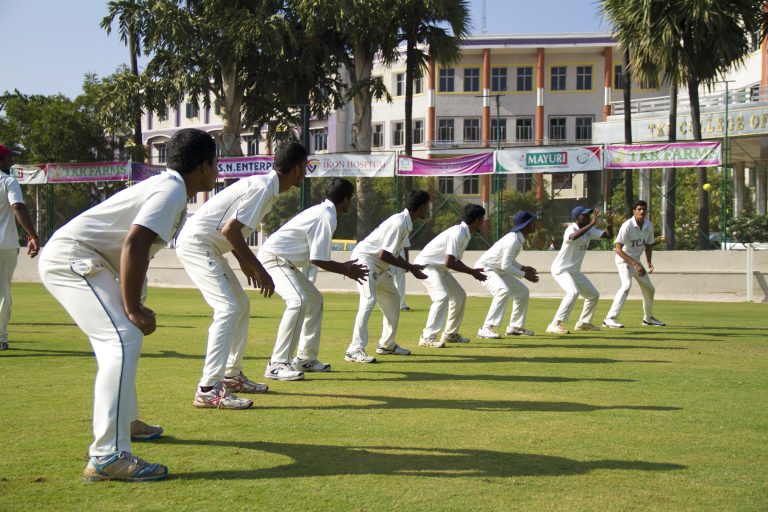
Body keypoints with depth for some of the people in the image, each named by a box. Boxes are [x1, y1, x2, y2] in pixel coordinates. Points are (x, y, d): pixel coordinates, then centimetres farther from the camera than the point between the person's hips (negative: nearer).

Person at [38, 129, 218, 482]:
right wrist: (133, 309, -23)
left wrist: (133, 305, 18)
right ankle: (108, 456, -25)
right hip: (71, 257, -11)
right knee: (123, 340, -19)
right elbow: (134, 244, -27)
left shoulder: (166, 186, 16)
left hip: (87, 263, 11)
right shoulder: (171, 191, -14)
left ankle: (123, 422, 39)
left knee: (119, 338, 24)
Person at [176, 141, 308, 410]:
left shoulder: (266, 187, 11)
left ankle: (232, 375, 27)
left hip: (209, 247, 11)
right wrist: (258, 269, -19)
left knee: (241, 305, 17)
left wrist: (246, 263, 12)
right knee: (228, 308, -19)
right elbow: (230, 230, -25)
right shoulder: (263, 188, -18)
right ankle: (208, 389, -23)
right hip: (197, 244, -11)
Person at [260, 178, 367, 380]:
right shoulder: (327, 216, -18)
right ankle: (277, 365, -30)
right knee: (298, 301, -29)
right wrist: (346, 270, -9)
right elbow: (317, 259, -21)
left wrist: (343, 266, 19)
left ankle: (305, 358, 22)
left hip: (285, 262, 11)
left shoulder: (321, 211, 13)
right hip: (273, 258, -11)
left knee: (314, 300, 18)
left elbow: (316, 255, 18)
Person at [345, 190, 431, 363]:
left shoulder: (406, 223, 7)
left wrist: (411, 268, 2)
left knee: (393, 298, 18)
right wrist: (409, 267, -18)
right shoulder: (399, 223, -23)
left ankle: (386, 344, 27)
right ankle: (355, 350, -28)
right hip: (365, 259, -11)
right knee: (369, 300, -24)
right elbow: (384, 254, -26)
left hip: (379, 266, 11)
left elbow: (393, 253, 12)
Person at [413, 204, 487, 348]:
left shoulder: (465, 234, 6)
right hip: (426, 265, -10)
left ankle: (451, 334, 23)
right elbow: (449, 263, -28)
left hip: (439, 268, 10)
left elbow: (455, 260, 14)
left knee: (459, 295, 13)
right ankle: (427, 337, -25)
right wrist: (471, 272, -18)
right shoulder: (458, 233, -24)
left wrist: (472, 271, 3)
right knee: (442, 296, -26)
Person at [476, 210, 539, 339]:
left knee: (522, 291, 11)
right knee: (503, 291, -33)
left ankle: (515, 327, 21)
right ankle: (486, 329, -34)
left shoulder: (519, 238, 5)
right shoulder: (514, 240, -26)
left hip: (498, 270, 10)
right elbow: (505, 266, -28)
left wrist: (522, 268, 6)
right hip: (485, 268, -10)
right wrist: (524, 275, -20)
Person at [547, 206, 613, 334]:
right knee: (573, 292, -31)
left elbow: (608, 235, 3)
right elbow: (574, 236, -45)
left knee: (594, 294, 14)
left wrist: (609, 224, -17)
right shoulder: (571, 229, -20)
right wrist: (591, 224, -44)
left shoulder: (589, 231, 4)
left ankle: (584, 323, 31)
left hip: (575, 271, 9)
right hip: (561, 269, -9)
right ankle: (555, 325, -31)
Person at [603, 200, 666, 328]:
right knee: (627, 285, -29)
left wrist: (649, 262, -6)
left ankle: (648, 318, 37)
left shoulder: (649, 226, -3)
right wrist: (635, 264, -29)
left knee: (649, 288, 15)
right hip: (623, 258, -8)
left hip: (636, 259, 8)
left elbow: (648, 245, 11)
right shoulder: (627, 226, -24)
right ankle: (610, 319, -32)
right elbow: (618, 249, -25)